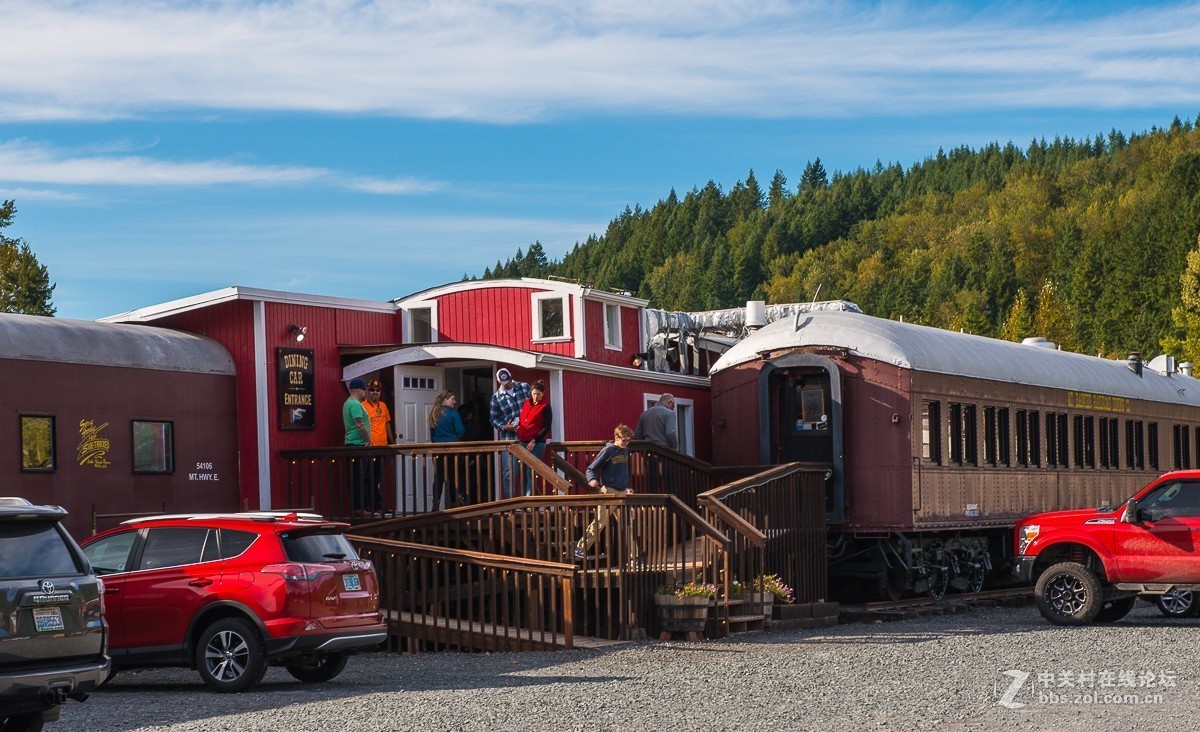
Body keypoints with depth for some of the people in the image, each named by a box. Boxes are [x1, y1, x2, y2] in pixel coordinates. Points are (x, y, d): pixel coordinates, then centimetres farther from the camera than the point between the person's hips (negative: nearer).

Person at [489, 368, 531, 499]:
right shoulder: (496, 397, 2)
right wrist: (504, 427, -12)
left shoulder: (524, 387, 3)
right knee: (508, 471, -2)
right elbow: (494, 419, 6)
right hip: (508, 437, -1)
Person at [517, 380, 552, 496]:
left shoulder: (545, 407, -3)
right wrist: (517, 428, 11)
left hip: (537, 444, -6)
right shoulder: (526, 403, 13)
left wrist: (534, 441, -13)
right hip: (522, 442, 6)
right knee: (523, 472, 4)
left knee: (530, 473, -11)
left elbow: (547, 427, -7)